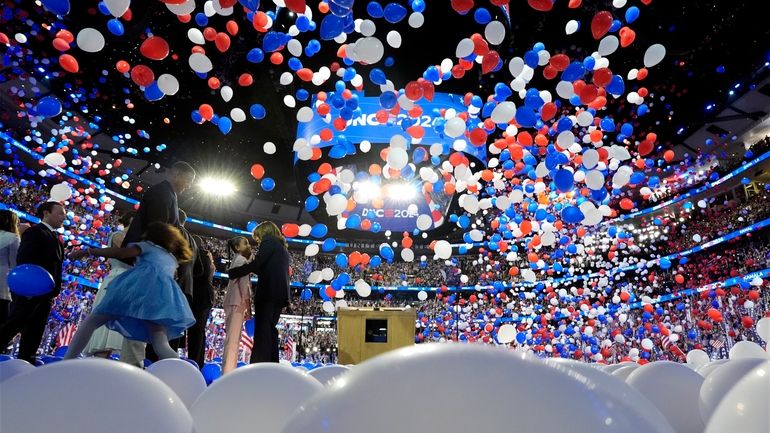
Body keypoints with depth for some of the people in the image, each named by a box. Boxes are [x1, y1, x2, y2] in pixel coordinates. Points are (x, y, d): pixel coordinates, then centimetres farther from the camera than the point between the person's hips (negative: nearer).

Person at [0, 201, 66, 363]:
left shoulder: (55, 238, 20)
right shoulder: (34, 232, -4)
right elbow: (23, 259, -16)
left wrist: (54, 289, 11)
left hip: (46, 293, 8)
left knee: (35, 332, 8)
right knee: (13, 325, -9)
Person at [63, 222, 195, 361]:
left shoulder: (148, 245, 25)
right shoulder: (173, 259, 40)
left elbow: (121, 253, 9)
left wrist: (88, 251, 14)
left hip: (141, 281, -3)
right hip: (165, 292, 3)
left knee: (92, 321, 13)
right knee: (162, 346, -7)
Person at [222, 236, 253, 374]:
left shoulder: (236, 260, 23)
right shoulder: (242, 260, -4)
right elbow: (243, 283, -13)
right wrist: (248, 305, -13)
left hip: (233, 301, 9)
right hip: (237, 302, -9)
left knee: (232, 338, 8)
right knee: (233, 338, -13)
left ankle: (228, 371, 9)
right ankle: (228, 372, -16)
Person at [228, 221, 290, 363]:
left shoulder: (268, 241, 1)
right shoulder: (282, 247, 26)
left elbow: (255, 264, -10)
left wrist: (232, 272, 0)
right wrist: (254, 269, 24)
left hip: (268, 293, -9)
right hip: (279, 293, 9)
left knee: (262, 331, -12)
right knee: (270, 330, 9)